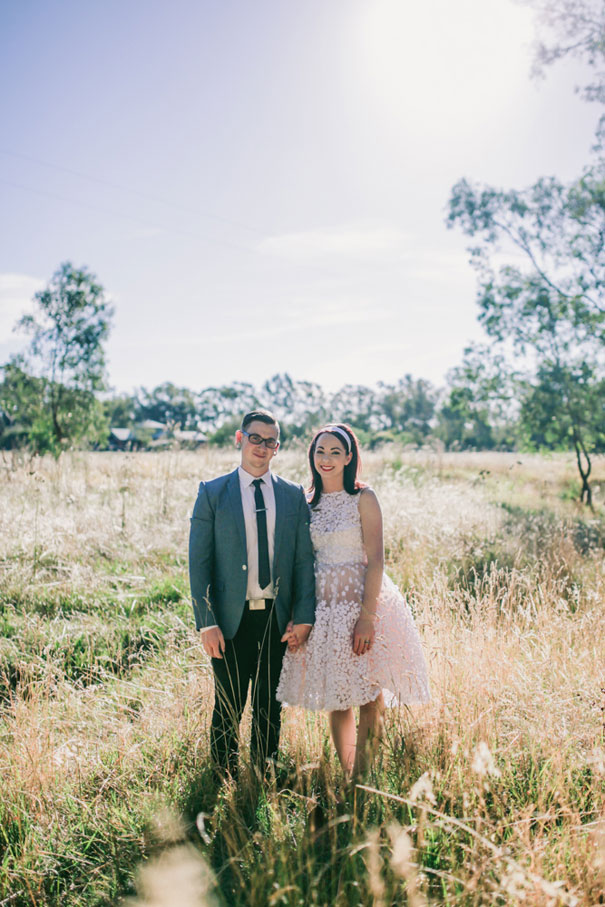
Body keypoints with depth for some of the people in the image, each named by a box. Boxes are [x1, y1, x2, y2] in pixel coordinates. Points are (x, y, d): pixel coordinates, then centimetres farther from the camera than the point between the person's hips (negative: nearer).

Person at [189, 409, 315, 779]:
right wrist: (207, 623, -9)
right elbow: (199, 562, -3)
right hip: (231, 619, -2)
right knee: (228, 707, 8)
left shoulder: (294, 495, 6)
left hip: (278, 619, 2)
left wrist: (303, 617, -3)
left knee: (271, 707, 12)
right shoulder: (213, 493, 0)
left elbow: (304, 560, 5)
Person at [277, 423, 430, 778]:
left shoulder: (363, 498, -4)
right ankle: (347, 779, 24)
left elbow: (375, 560, -10)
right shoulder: (309, 503, 9)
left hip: (361, 604, -4)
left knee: (369, 698, 1)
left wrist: (367, 616, -19)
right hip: (323, 608, 4)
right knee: (337, 701, 11)